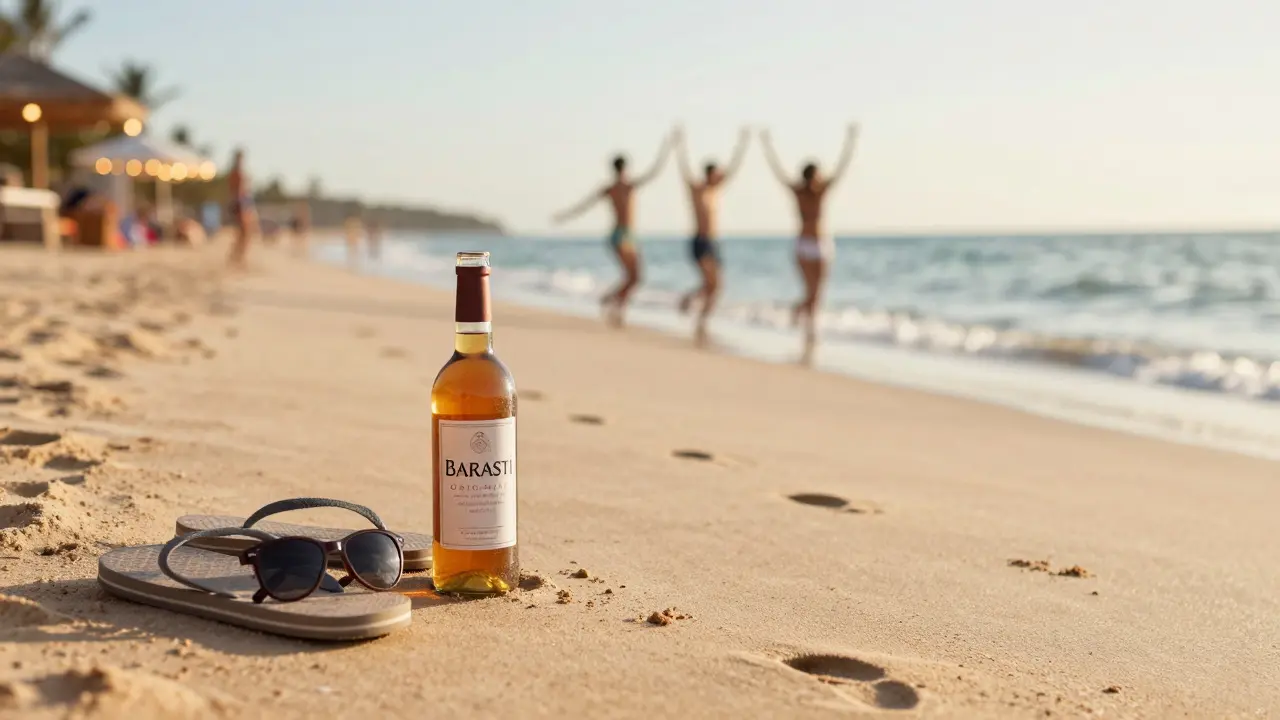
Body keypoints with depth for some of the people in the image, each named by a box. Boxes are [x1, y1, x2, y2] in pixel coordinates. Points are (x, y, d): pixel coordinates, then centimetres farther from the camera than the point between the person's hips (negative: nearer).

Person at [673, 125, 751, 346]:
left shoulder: (716, 188, 11)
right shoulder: (695, 187, -5)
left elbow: (733, 165, 15)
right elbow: (684, 166, -16)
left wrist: (744, 142, 14)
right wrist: (679, 142, -23)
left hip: (714, 244, 7)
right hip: (700, 243, -7)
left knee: (713, 288, 6)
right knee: (713, 284, -19)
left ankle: (701, 326, 13)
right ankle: (690, 296, 5)